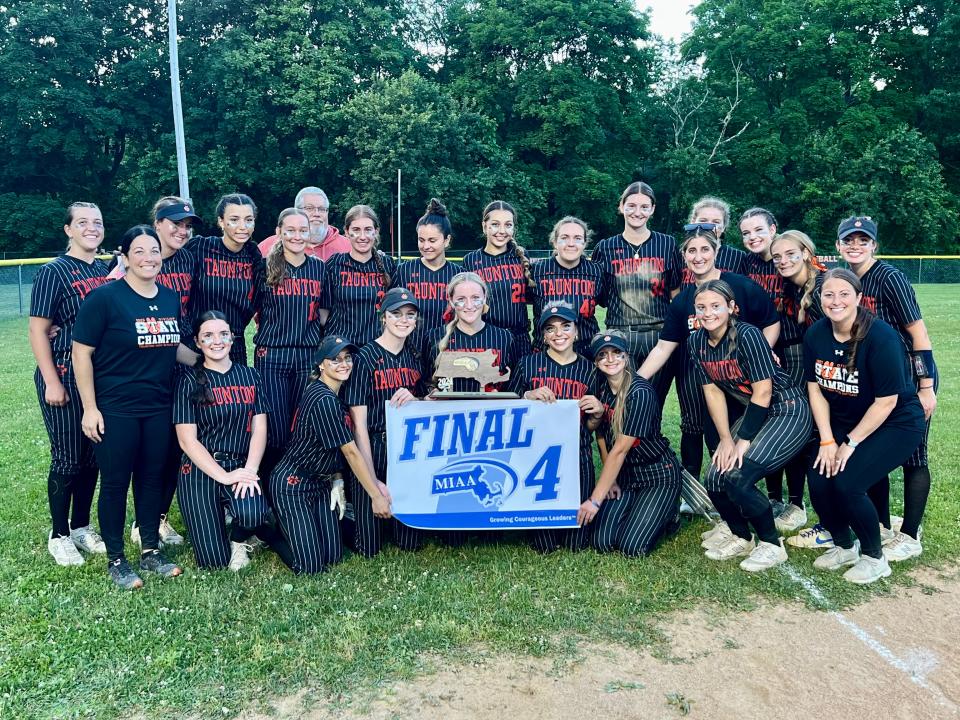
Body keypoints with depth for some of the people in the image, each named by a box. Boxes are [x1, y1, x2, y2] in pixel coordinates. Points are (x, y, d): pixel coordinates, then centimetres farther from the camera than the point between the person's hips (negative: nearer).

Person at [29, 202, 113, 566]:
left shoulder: (107, 270, 10)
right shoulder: (53, 272, -6)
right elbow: (37, 331, -9)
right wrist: (52, 382, -13)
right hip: (65, 376, -5)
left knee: (93, 455, 12)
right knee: (67, 458, 2)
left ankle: (82, 528, 27)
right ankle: (59, 536, 18)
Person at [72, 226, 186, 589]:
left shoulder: (171, 298, 6)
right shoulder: (104, 297, -11)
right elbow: (82, 353, -10)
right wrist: (89, 408, -12)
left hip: (159, 408, 5)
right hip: (115, 409, -5)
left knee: (152, 478, 13)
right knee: (115, 483, 5)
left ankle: (151, 551, 27)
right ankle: (115, 559, 20)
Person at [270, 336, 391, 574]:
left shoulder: (336, 396, 5)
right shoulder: (324, 400, -24)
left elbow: (347, 450, 1)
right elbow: (351, 452, -21)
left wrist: (375, 482, -5)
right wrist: (377, 496, -15)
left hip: (320, 483, 9)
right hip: (293, 485, -9)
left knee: (333, 556, 9)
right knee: (311, 565, -3)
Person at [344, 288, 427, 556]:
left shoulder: (414, 356, 7)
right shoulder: (366, 358, -10)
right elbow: (359, 424, -13)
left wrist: (413, 399, -9)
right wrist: (373, 481, -18)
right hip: (374, 448, -5)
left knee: (410, 542, 6)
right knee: (369, 546, 1)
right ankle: (346, 517, 30)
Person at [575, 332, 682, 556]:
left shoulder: (640, 392, -23)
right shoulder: (601, 390, -1)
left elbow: (620, 450, -25)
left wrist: (595, 500, -24)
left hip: (659, 473, -6)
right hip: (625, 474, 6)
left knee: (632, 547, -13)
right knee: (603, 542, -8)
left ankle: (668, 513, 16)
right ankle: (639, 510, 20)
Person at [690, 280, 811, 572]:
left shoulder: (747, 335, -23)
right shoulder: (696, 341, -3)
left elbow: (763, 392, -21)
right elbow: (713, 391, 2)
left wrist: (743, 440, -17)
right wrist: (726, 439, -2)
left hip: (788, 412, -7)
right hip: (751, 413, 7)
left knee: (737, 478, -21)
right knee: (715, 479, -5)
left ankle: (772, 545, 3)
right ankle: (740, 537, 22)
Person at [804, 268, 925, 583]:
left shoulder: (880, 336, -24)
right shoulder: (816, 334, -7)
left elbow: (886, 402, -21)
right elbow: (815, 389, -1)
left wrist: (851, 443, -16)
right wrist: (828, 441, -8)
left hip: (896, 424, -5)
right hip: (844, 421, 5)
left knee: (846, 483, -22)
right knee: (818, 479, -13)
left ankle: (874, 557, 6)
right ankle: (844, 545, 17)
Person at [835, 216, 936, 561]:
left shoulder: (889, 278, -17)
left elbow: (919, 332, -17)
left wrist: (926, 387, -18)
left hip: (911, 377, -7)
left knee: (912, 456, 2)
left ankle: (909, 537, 14)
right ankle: (881, 527, 28)